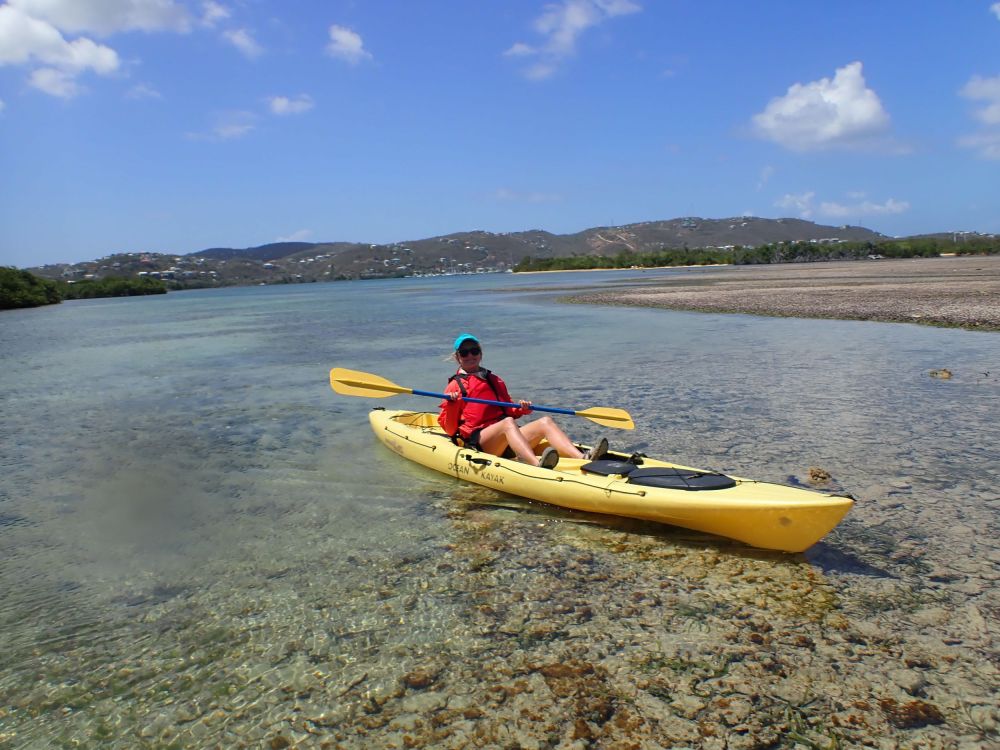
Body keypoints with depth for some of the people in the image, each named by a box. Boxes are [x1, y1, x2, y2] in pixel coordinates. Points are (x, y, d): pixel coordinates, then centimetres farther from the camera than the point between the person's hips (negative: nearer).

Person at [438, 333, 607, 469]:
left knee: (545, 422, -17)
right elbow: (450, 430, 4)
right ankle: (537, 464, -63)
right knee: (508, 423, -35)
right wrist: (451, 406, -14)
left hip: (507, 439, 6)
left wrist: (520, 409, 6)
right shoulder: (455, 386, 11)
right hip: (477, 439, -6)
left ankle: (583, 459, -41)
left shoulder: (494, 380, 29)